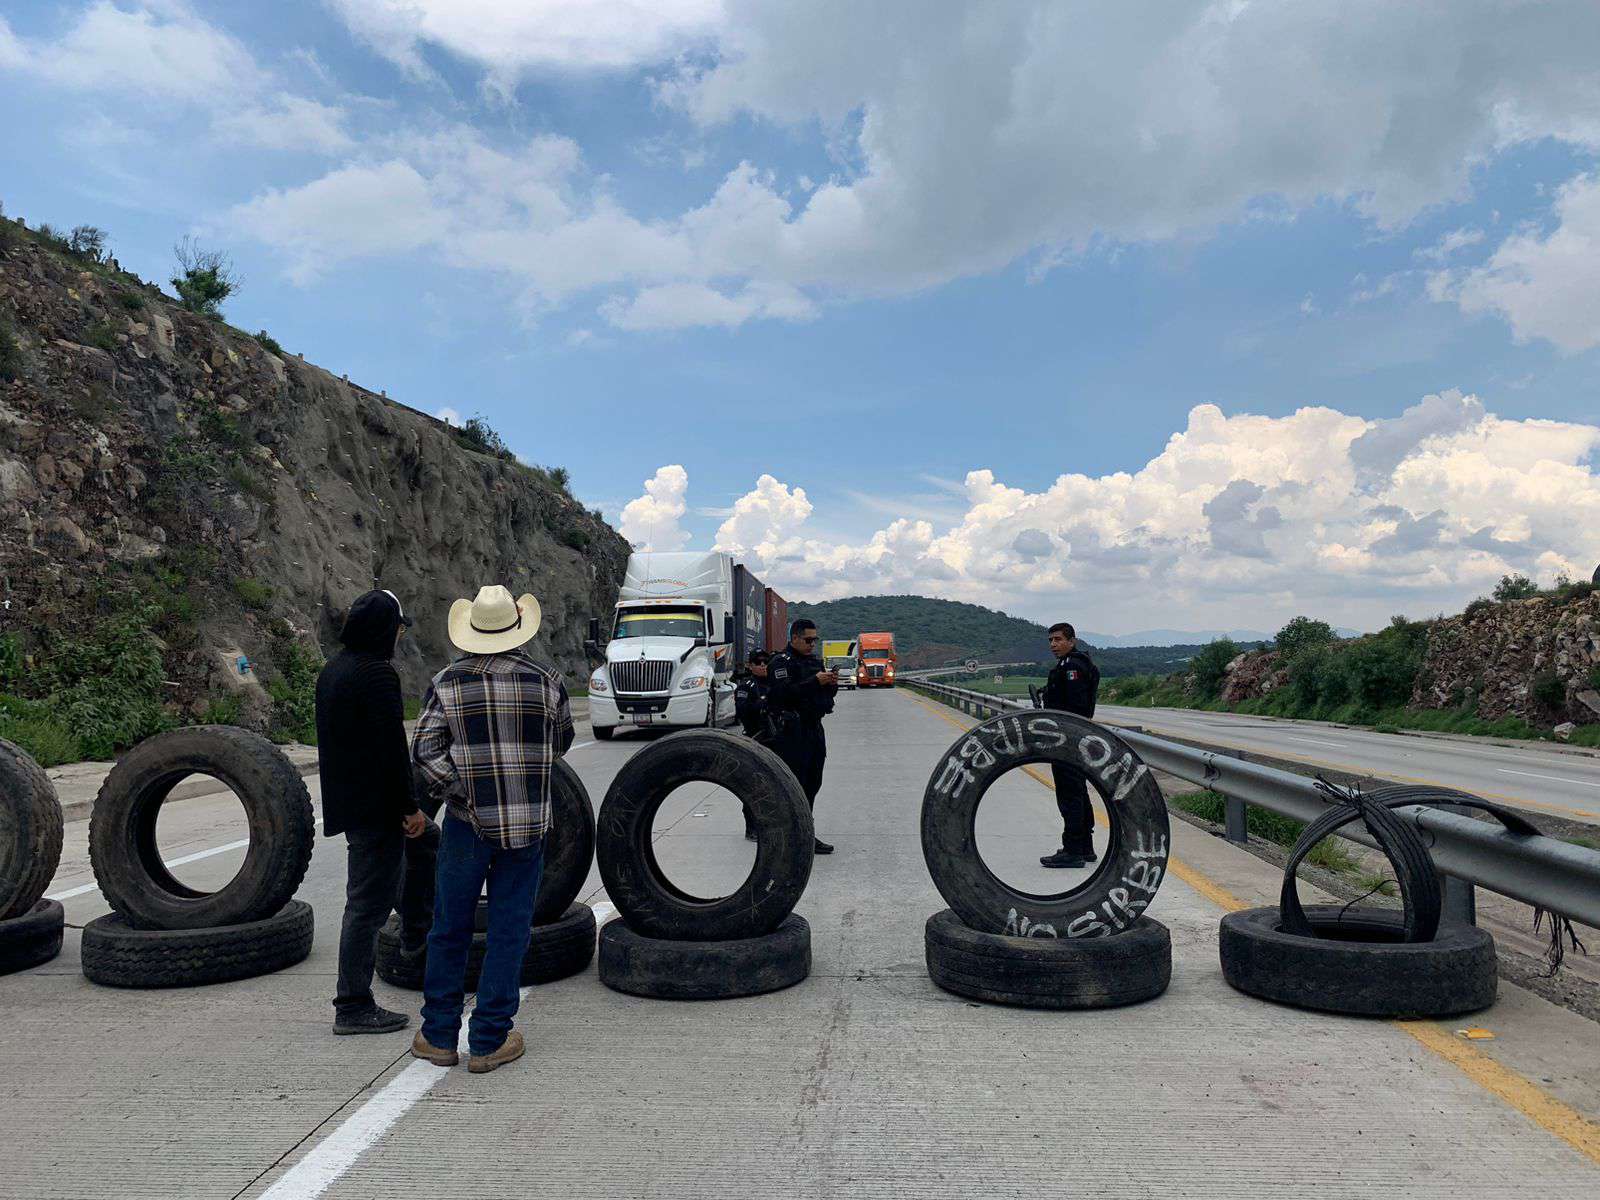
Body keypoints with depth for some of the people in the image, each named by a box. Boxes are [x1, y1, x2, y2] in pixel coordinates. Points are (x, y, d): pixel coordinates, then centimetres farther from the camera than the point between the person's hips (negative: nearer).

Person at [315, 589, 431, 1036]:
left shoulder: (332, 669, 13)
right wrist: (409, 806, -15)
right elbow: (392, 747, -21)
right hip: (374, 805, -9)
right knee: (367, 902, -2)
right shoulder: (377, 673, -18)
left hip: (346, 799, 9)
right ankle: (354, 1007, 6)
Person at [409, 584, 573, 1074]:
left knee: (450, 930, 13)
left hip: (467, 823, 0)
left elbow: (425, 749, -10)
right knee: (508, 932, 7)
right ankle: (489, 1042, 13)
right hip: (528, 824, 0)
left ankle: (439, 1035, 24)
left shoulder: (447, 682, -3)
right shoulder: (546, 680, -1)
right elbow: (561, 742, 11)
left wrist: (457, 792, -5)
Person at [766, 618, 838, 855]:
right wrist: (815, 681, -23)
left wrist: (832, 683, -1)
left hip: (814, 728, 8)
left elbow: (825, 694, 21)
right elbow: (784, 693, -21)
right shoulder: (781, 662, -7)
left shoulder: (815, 661, 18)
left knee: (812, 783, 9)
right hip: (792, 731, -8)